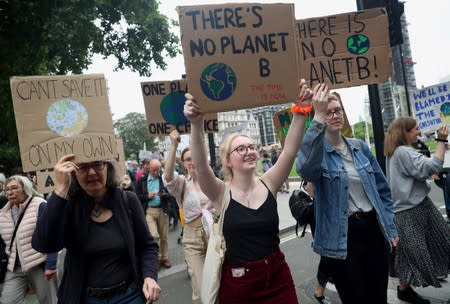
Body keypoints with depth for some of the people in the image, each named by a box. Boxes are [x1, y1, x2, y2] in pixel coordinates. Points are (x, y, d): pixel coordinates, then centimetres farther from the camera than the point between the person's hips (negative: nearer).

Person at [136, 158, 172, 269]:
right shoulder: (142, 180, 2)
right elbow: (137, 196, 2)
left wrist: (164, 194, -17)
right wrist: (147, 196, -13)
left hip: (162, 210, 1)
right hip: (149, 211, -1)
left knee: (164, 237, 9)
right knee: (154, 236, -12)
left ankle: (164, 258, 25)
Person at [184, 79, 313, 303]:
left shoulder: (268, 184, -3)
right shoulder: (220, 193, -9)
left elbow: (289, 150, -14)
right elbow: (201, 166, -26)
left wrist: (300, 111, -25)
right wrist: (196, 123, -40)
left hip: (278, 276, 3)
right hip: (238, 282, -2)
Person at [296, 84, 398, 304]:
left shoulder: (360, 147, 7)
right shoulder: (318, 150, -9)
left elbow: (382, 188, 14)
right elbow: (305, 168, -36)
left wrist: (390, 226, 11)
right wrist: (317, 119, -41)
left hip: (373, 229, 5)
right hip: (341, 237, -5)